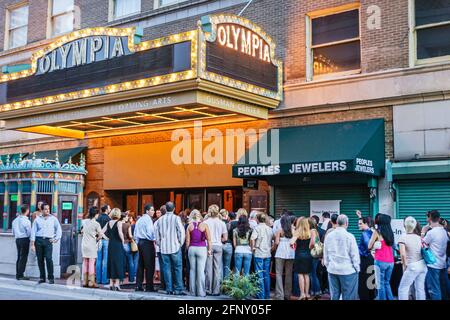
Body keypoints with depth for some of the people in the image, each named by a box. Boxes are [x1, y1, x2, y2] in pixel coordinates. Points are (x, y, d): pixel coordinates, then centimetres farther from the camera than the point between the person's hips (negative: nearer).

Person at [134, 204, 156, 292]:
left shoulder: (139, 220, 16)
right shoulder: (148, 219, -10)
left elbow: (135, 233, 17)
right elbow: (150, 232, -18)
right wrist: (153, 240, -4)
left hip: (140, 242, 8)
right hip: (148, 242, -8)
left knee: (140, 265, 11)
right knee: (149, 265, -4)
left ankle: (139, 286, 13)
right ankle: (149, 287, -4)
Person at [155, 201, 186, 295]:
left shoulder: (160, 220, 6)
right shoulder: (176, 218, -7)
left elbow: (156, 234, 10)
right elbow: (182, 232, -10)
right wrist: (180, 243, 4)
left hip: (164, 248, 4)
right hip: (175, 247, -4)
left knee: (166, 268, 8)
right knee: (178, 268, 0)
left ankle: (169, 289, 9)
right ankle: (178, 289, -4)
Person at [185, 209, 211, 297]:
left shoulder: (189, 226, 2)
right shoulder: (204, 225, -3)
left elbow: (187, 241, 2)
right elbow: (209, 239, -5)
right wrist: (209, 249, 4)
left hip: (192, 249, 2)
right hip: (202, 249, -2)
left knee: (192, 270, 9)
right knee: (201, 271, 0)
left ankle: (192, 291, 13)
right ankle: (201, 292, 1)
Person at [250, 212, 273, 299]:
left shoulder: (257, 228, -9)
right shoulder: (270, 229, 9)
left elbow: (252, 238, -22)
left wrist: (252, 247, -8)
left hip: (259, 254, -5)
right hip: (268, 254, 5)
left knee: (260, 275, -1)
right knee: (267, 275, 12)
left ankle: (261, 295, 1)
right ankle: (267, 295, 17)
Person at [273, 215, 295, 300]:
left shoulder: (279, 231, -3)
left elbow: (276, 242, -10)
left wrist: (274, 248, 9)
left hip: (280, 253, -3)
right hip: (291, 254, 3)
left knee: (279, 274, 2)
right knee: (289, 274, 11)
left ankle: (280, 295, -5)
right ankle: (287, 294, 16)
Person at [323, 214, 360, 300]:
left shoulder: (328, 236, 2)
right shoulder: (349, 236, -12)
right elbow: (354, 254, -7)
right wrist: (357, 268, 5)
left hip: (332, 270, 4)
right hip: (348, 270, -4)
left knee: (334, 296, 10)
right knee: (348, 297, 1)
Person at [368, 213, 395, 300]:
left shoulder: (377, 232, -7)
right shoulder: (390, 232, 9)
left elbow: (369, 247, -3)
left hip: (381, 261, -6)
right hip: (391, 262, 6)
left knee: (380, 284, 1)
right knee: (387, 282, 18)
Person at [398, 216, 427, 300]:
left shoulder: (403, 237, -9)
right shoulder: (419, 237, 6)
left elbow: (403, 254, -17)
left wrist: (405, 265, -6)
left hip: (412, 266, -6)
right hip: (422, 265, 6)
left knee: (403, 288, 3)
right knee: (420, 288, 12)